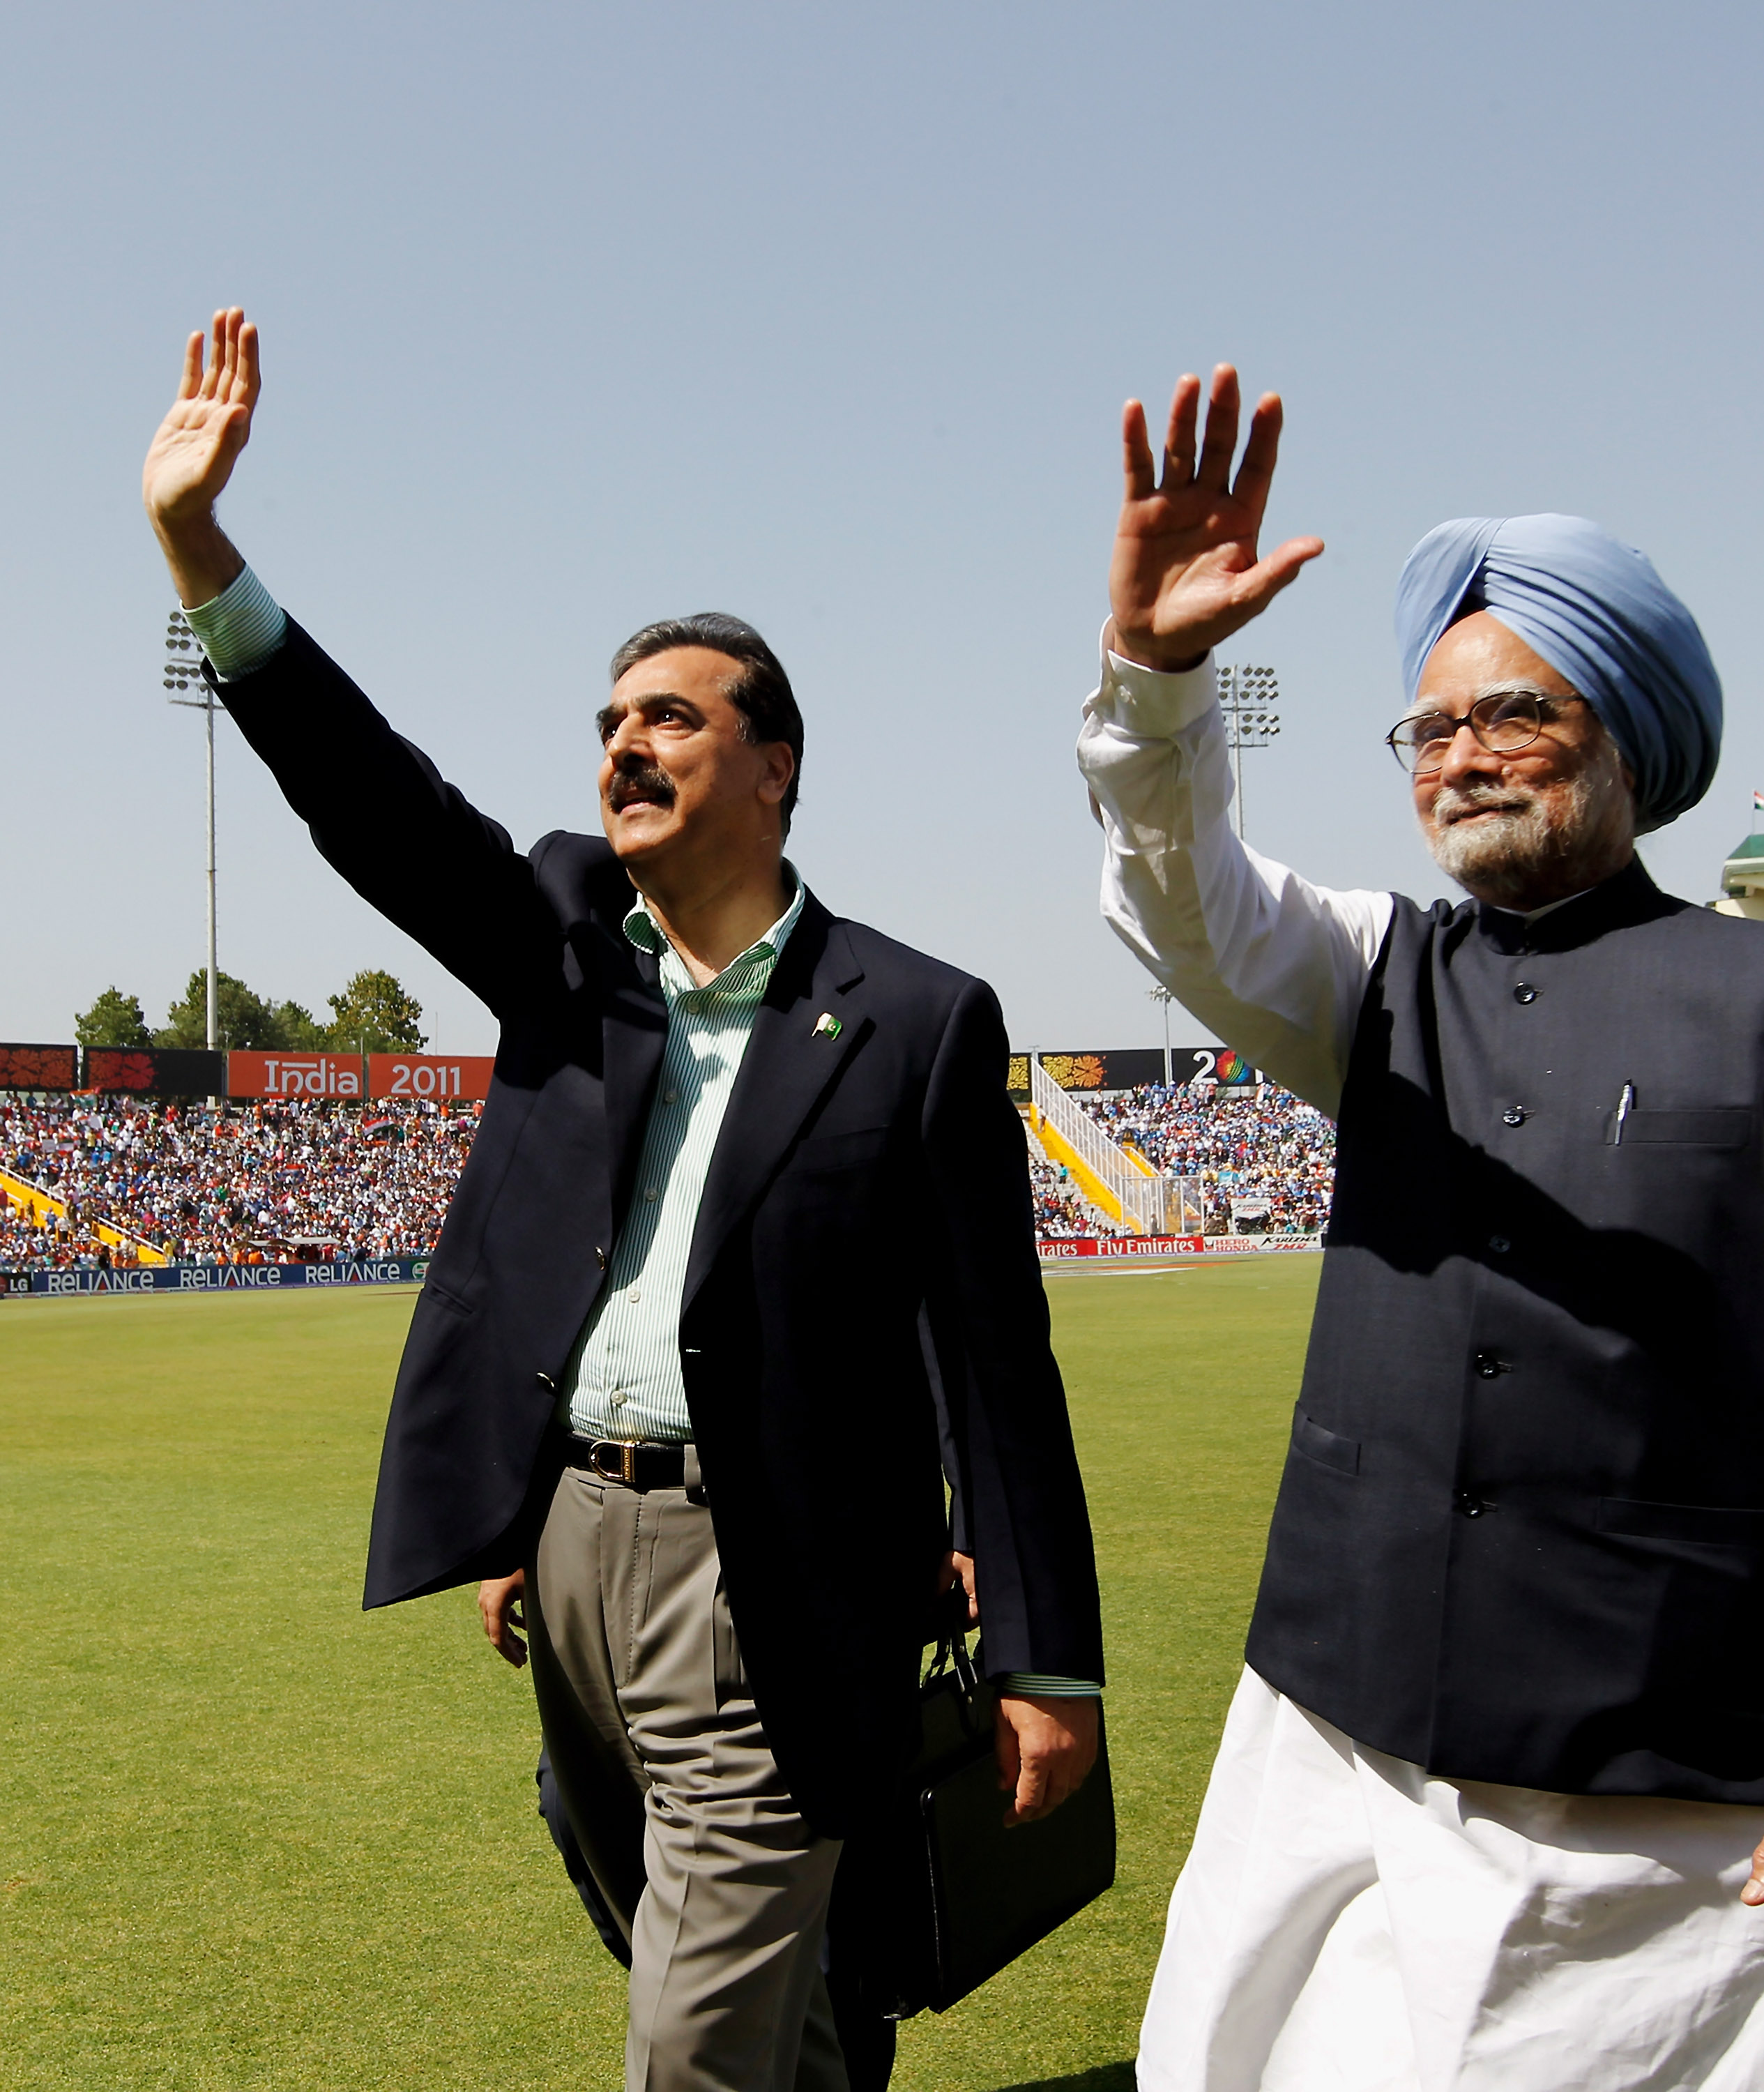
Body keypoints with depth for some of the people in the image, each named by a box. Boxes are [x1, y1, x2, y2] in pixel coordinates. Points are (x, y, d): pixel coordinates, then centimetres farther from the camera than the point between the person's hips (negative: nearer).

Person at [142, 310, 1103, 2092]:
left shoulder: (915, 1022, -8)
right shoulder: (565, 943, 6)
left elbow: (997, 1358, -8)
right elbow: (374, 802, -7)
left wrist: (1045, 1663, -8)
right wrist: (196, 543, -17)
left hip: (762, 1593, -5)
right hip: (565, 1543, 6)